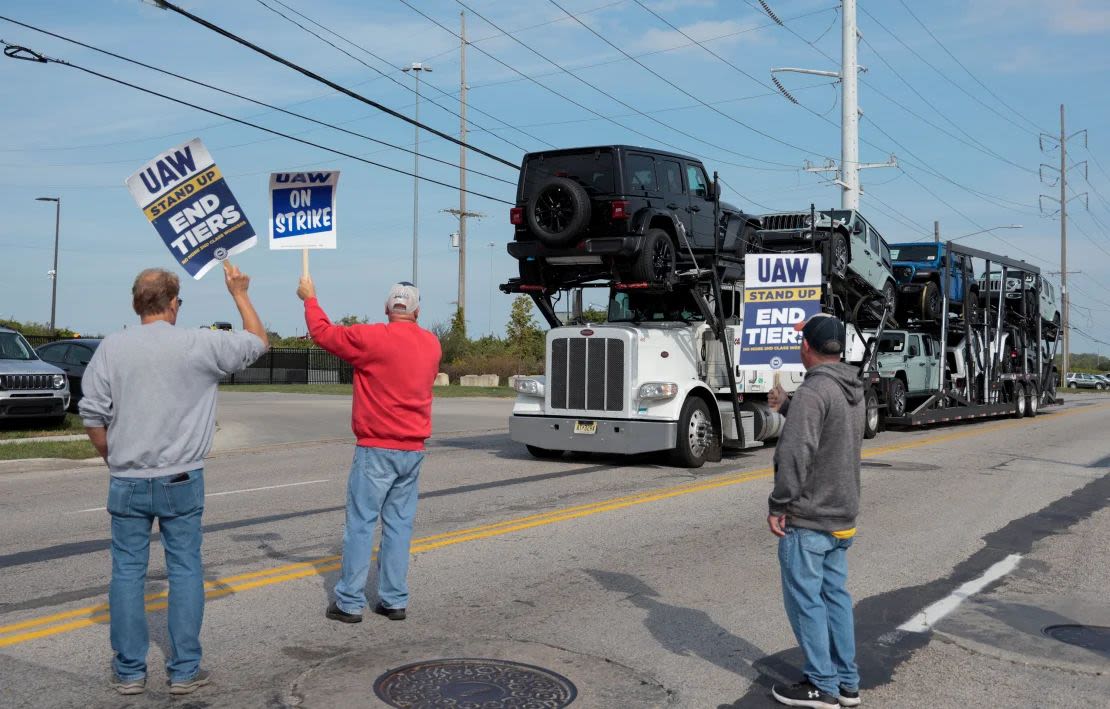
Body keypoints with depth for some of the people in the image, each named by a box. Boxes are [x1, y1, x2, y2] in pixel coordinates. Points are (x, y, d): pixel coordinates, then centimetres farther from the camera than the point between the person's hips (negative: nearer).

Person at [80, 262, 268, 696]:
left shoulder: (112, 347, -3)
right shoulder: (200, 345, -7)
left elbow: (93, 416, -2)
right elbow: (258, 342, 9)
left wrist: (113, 459, 13)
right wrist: (239, 294, 20)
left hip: (127, 482, 1)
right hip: (181, 481, -1)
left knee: (127, 571, 9)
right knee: (185, 571, 7)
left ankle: (129, 672, 16)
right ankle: (184, 671, 11)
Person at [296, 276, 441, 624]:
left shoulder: (372, 338, -11)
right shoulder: (432, 344, 6)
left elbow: (323, 332, 0)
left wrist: (310, 299, 16)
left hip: (376, 449, -5)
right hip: (413, 450, 5)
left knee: (360, 524, 1)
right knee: (399, 524, 9)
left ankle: (350, 602, 5)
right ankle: (394, 600, 13)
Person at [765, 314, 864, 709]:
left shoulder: (813, 391, -20)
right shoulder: (853, 390, 9)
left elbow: (794, 455, -26)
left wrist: (778, 505, -17)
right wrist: (787, 407, 31)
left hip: (807, 519, -9)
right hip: (842, 516, 9)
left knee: (805, 600, 2)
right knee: (835, 596, 15)